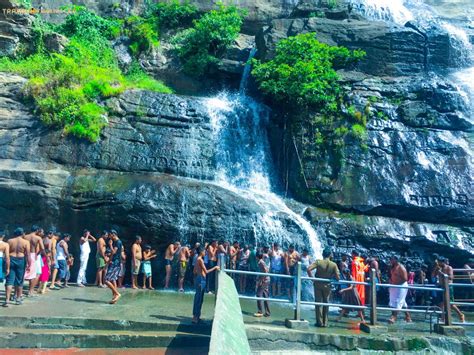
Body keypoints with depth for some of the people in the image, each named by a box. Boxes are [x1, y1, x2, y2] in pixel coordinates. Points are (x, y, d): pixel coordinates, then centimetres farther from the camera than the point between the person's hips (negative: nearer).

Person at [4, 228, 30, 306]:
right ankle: (18, 298, 20)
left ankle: (7, 300, -5)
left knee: (9, 281, 2)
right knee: (19, 281, 10)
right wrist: (29, 264, -1)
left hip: (11, 260, 1)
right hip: (21, 260, -1)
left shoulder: (10, 241, 2)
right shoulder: (26, 242, -4)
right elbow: (27, 255, -7)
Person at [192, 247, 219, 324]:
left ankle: (197, 316, 21)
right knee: (198, 298, -6)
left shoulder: (198, 259, 15)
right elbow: (206, 271, -19)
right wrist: (215, 268, -11)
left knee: (200, 298, 14)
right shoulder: (200, 260, -15)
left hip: (199, 279, 10)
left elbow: (194, 271, 21)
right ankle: (195, 317, -1)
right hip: (201, 280, -10)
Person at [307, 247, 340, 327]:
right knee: (326, 303, 13)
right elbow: (337, 277, -11)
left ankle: (319, 322, 9)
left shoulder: (318, 262, -13)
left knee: (319, 302, 7)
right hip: (327, 285, 1)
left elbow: (308, 269, -23)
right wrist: (331, 277, 9)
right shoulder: (334, 265, -10)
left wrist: (312, 278, -9)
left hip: (318, 284, -1)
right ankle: (325, 322, 17)